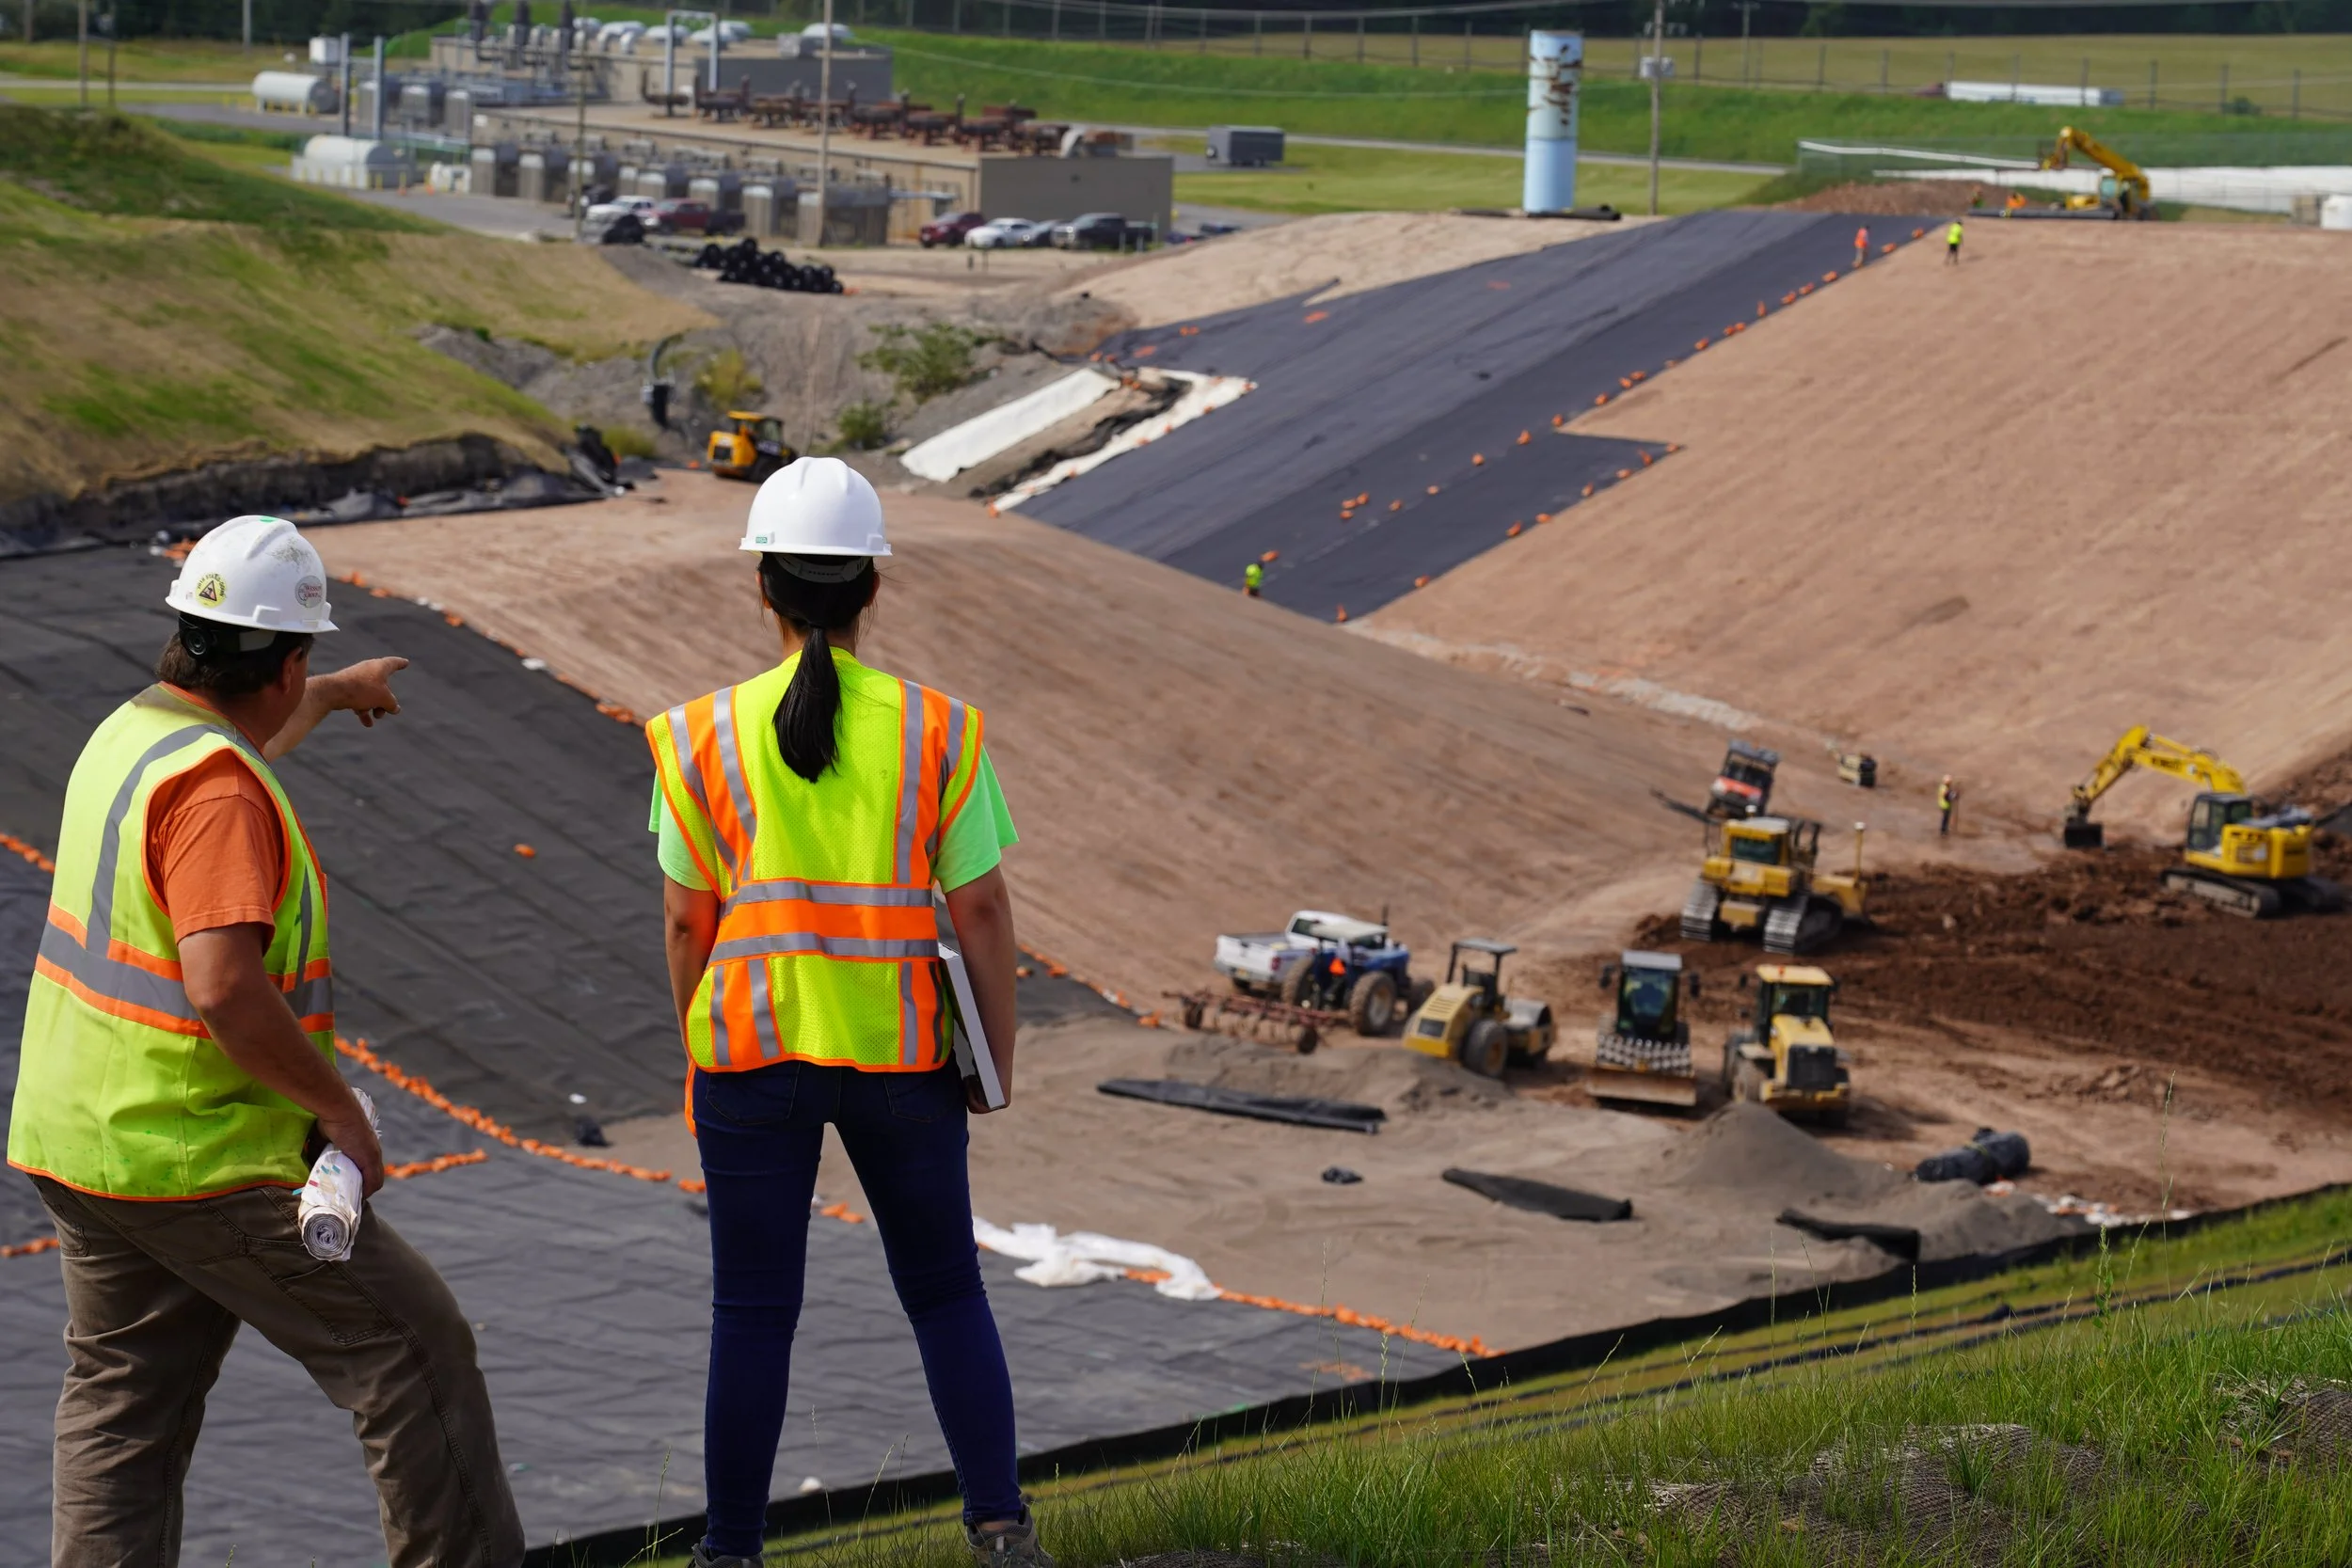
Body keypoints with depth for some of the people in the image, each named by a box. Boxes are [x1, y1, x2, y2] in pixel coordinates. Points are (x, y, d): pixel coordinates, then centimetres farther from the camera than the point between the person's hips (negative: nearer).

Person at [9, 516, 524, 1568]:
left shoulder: (131, 732, 8)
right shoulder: (214, 790, -21)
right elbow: (225, 990, -30)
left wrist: (334, 696, 51)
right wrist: (339, 1108, -19)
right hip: (202, 1162, -10)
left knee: (120, 1406, 14)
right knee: (415, 1351, 0)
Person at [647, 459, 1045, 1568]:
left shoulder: (705, 737, -4)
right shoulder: (937, 733, -4)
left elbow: (685, 918, 1)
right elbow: (981, 911, -3)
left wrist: (697, 1049, 15)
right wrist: (998, 1061, 7)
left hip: (751, 1052, 0)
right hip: (903, 1057, 0)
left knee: (752, 1313, 8)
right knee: (946, 1296, 15)